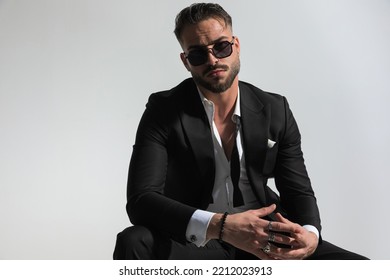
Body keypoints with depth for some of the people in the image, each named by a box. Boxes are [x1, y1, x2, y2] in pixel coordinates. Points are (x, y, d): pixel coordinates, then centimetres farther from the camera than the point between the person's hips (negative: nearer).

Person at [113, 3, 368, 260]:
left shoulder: (275, 110, 3)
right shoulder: (164, 110, -7)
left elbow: (298, 191, 5)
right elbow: (141, 200, -17)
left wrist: (310, 234, -19)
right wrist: (221, 225, -32)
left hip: (263, 243, 2)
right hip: (194, 244, -2)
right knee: (134, 243, -33)